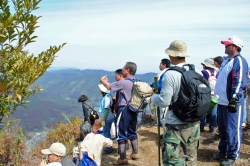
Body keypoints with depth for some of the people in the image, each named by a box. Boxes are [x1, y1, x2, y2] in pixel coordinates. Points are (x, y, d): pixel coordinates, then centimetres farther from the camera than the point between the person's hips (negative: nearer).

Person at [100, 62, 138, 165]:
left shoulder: (123, 83, -17)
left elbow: (109, 86, -5)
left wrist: (103, 80, 15)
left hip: (124, 110, -8)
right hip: (134, 110, 8)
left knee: (121, 134, 0)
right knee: (132, 132, 21)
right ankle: (135, 153, 29)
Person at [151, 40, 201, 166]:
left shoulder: (170, 74, -18)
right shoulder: (197, 72, 1)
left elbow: (164, 102, -16)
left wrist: (153, 97, 3)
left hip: (176, 126, -6)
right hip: (195, 124, 7)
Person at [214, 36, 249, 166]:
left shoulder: (239, 61, -12)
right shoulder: (226, 60, 17)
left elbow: (239, 82, -19)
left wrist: (233, 100, -22)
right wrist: (217, 95, 23)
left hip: (232, 103, -9)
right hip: (222, 102, 9)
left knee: (232, 130, -2)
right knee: (222, 129, 17)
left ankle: (233, 155, 9)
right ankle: (223, 151, 30)